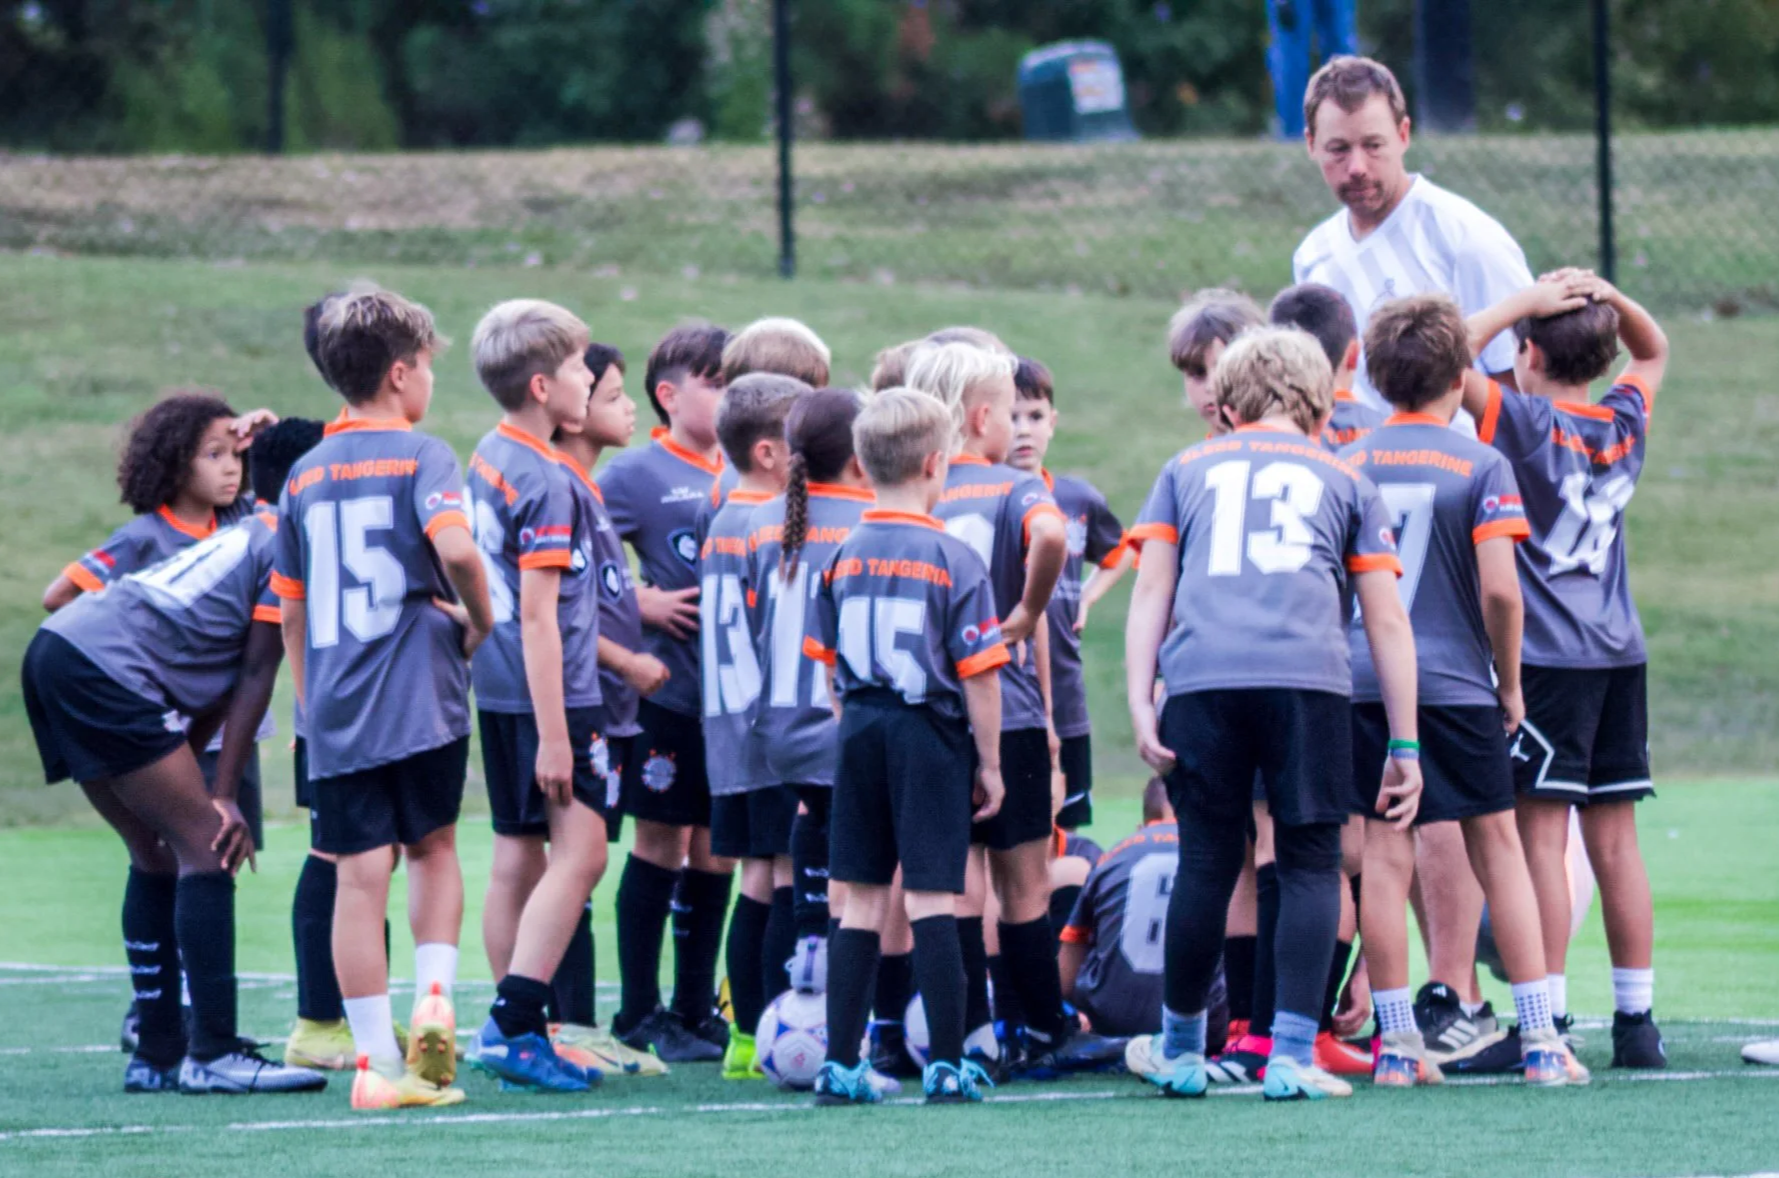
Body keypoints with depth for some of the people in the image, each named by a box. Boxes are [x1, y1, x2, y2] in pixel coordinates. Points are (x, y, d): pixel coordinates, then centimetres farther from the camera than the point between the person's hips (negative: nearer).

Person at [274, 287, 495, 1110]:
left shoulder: (306, 476, 11)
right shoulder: (421, 456, -4)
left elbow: (290, 609, 15)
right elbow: (455, 548, -23)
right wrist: (480, 623, -5)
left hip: (335, 706, 3)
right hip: (422, 697, -3)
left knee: (360, 876, 2)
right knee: (433, 847, 18)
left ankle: (377, 1061, 1)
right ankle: (434, 997, 0)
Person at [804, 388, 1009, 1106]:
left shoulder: (842, 559, 4)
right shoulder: (955, 561, -10)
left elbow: (828, 663, 11)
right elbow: (978, 673, -10)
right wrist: (989, 763, -2)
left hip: (859, 732, 4)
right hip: (931, 734, -4)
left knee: (861, 903, 9)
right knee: (932, 899, -3)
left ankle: (840, 1064, 8)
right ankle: (947, 1066, -3)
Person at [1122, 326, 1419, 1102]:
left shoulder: (1187, 471, 24)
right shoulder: (1344, 483, 22)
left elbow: (1151, 592, 13)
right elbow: (1386, 621, 17)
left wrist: (1140, 705, 7)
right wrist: (1404, 746, 17)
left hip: (1202, 681, 1)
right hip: (1309, 679, -1)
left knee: (1207, 863, 9)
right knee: (1310, 864, 4)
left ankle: (1180, 1051, 20)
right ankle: (1292, 1056, -3)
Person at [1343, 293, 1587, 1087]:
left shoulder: (1348, 465, 4)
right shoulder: (1480, 466, -6)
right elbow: (1499, 588, -13)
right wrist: (1509, 684, 1)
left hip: (1363, 685, 2)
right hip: (1457, 685, -2)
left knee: (1385, 855, 5)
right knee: (1498, 851, 6)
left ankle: (1396, 1043, 4)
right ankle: (1540, 1040, 4)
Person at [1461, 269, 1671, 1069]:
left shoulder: (1527, 424, -9)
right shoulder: (1626, 424, 8)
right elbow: (1654, 350, 27)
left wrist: (1523, 303, -7)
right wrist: (1608, 299, 9)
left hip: (1547, 656, -6)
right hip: (1621, 651, 6)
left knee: (1541, 832, -5)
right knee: (1614, 839, 9)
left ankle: (1548, 1020, -9)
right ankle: (1637, 1018, 10)